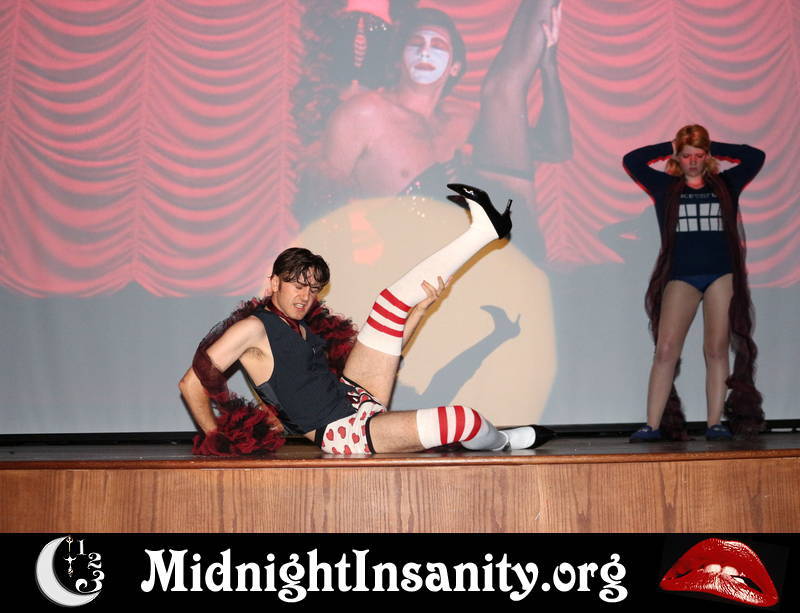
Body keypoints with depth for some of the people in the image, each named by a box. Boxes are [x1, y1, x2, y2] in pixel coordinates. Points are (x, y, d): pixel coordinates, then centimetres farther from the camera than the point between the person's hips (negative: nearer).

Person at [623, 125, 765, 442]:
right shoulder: (666, 187, 11)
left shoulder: (724, 185, 14)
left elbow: (756, 157, 12)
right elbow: (631, 161, 6)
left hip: (722, 275, 1)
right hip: (681, 276, -1)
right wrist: (668, 147, 12)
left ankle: (715, 424, 5)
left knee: (717, 350, -1)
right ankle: (653, 425, -9)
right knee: (666, 350, -11)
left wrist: (715, 149, 14)